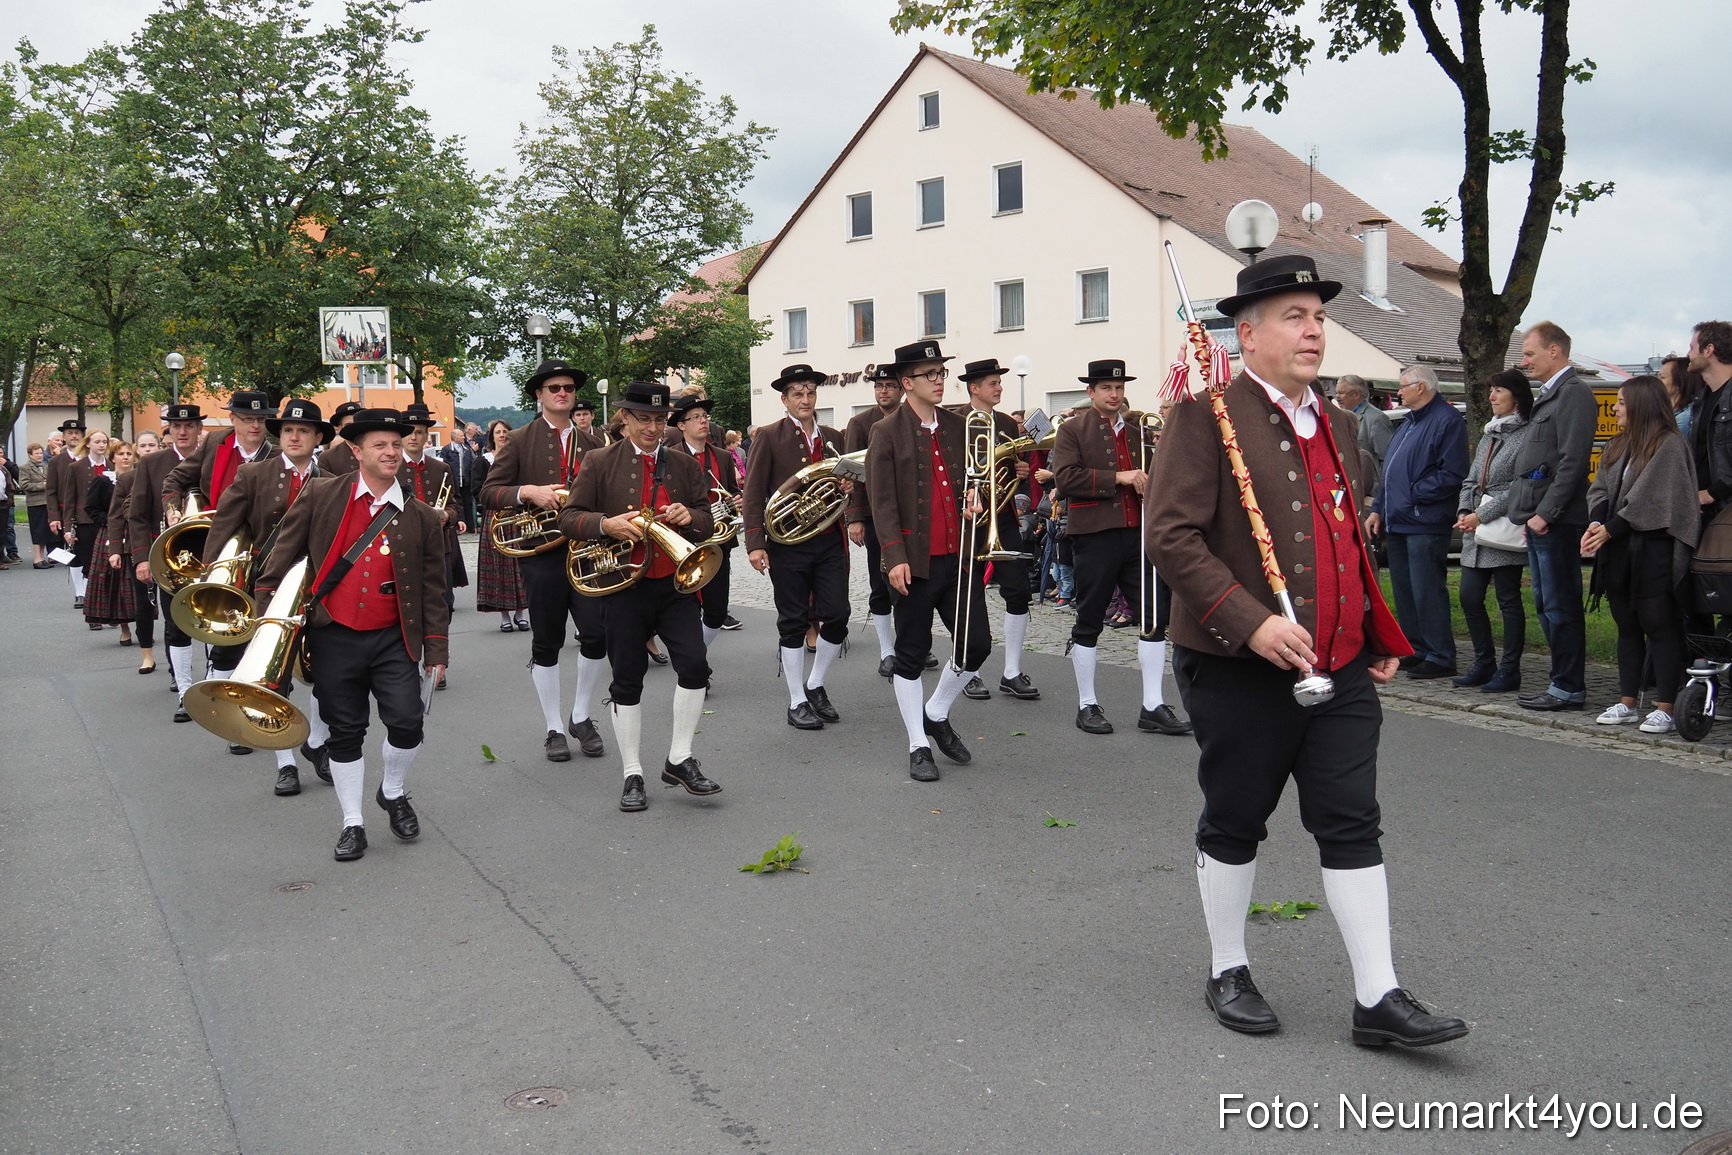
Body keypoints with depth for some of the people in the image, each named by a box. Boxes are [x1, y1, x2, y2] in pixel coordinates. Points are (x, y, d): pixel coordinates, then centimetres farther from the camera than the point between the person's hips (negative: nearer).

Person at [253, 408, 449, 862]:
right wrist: (264, 603, -2)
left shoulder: (422, 518, 2)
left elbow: (432, 589, 6)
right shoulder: (319, 496, -1)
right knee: (344, 733, 8)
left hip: (393, 640, 0)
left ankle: (394, 793, 20)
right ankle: (353, 823, 22)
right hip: (334, 638, 0)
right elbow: (285, 553, 4)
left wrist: (437, 650, 5)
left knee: (407, 722, -10)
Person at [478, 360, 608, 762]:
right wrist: (528, 492, -18)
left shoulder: (591, 444, 15)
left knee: (598, 635, -5)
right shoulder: (520, 441, 5)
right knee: (546, 643, 4)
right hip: (540, 552, -2)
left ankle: (581, 717, 16)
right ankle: (554, 729, 16)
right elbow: (489, 493, -2)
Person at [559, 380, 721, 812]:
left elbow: (707, 524, 13)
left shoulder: (686, 465, 10)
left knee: (695, 665, -11)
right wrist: (606, 524, -21)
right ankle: (632, 774, 17)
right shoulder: (600, 464, 1)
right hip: (623, 588, -2)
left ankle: (679, 760, 7)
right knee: (627, 680, 4)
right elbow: (568, 518, -2)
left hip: (675, 584, 2)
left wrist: (691, 516, -11)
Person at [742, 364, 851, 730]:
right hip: (788, 545, -4)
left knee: (837, 617, 1)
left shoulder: (833, 437, 12)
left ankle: (815, 685, 24)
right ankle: (797, 702, 14)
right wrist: (755, 544, -14)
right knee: (792, 623, 3)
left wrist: (850, 486, -1)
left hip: (830, 541, 4)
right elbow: (753, 494, -6)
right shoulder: (769, 437, -2)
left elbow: (844, 482, 25)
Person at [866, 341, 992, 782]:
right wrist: (894, 556, -17)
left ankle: (937, 714, 28)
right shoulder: (887, 432, -4)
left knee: (977, 644, 3)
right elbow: (882, 501, -9)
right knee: (912, 655, 4)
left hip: (958, 556, 5)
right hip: (915, 561, -5)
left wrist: (972, 497, 2)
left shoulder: (957, 426, 12)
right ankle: (918, 746, 16)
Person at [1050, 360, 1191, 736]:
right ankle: (1087, 705, 17)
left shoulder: (1140, 426, 14)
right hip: (1095, 537, -4)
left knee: (1155, 616, 2)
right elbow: (1064, 479, -14)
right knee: (1089, 621, 5)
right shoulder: (1072, 431, 0)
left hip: (1139, 534, 5)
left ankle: (1153, 707, 9)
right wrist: (1118, 477, -19)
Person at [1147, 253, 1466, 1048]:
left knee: (1353, 826, 7)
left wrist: (1379, 632, 18)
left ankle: (1377, 998, 15)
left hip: (1340, 670, 6)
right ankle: (1228, 974, 28)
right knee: (1234, 825, 9)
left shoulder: (1335, 423, 15)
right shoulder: (1207, 417, -10)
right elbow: (1170, 536, -18)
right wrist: (1251, 621, -24)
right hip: (1241, 673, -6)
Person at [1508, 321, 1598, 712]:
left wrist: (1545, 513, -20)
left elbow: (1572, 462, -18)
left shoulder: (1574, 393, -11)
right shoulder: (1548, 395, 19)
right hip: (1540, 520, 10)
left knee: (1560, 607, -4)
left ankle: (1569, 688, 2)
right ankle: (1562, 683, 20)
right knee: (1547, 606, 13)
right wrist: (1530, 514, 15)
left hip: (1556, 522, -10)